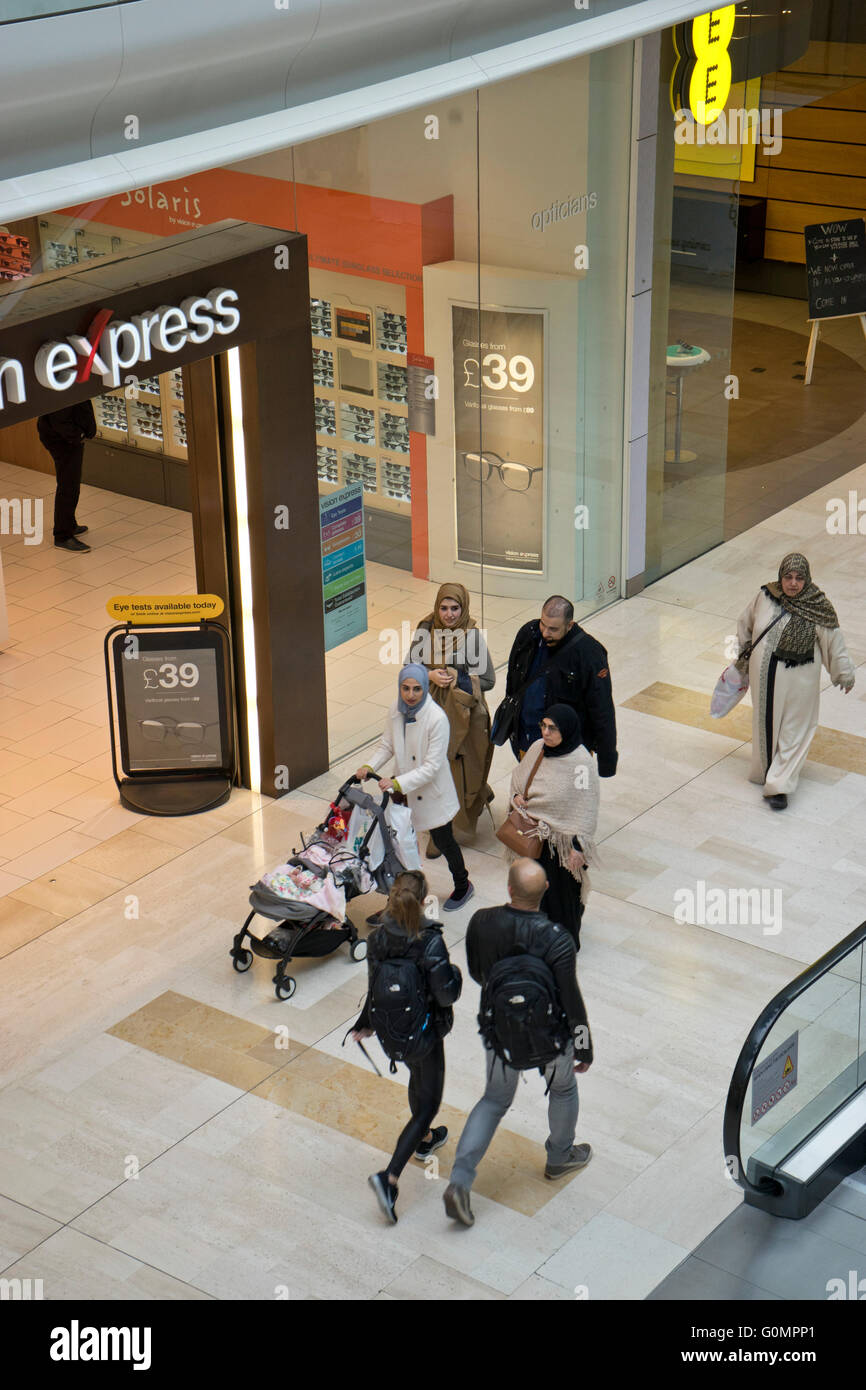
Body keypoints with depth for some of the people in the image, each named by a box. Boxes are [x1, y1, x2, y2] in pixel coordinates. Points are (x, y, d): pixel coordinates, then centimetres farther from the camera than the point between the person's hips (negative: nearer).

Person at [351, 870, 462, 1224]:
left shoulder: (377, 939, -13)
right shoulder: (430, 942, -28)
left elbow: (375, 989, -3)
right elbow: (446, 994, -25)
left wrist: (365, 1025, 12)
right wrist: (455, 974, -4)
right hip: (425, 1033, -6)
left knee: (418, 1078, 33)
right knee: (428, 1103, 7)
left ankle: (424, 1139, 57)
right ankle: (389, 1178, -5)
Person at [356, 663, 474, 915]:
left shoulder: (437, 719, -27)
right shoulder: (396, 709, -8)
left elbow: (432, 767, -25)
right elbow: (387, 745, 6)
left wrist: (398, 783, -31)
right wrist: (370, 766, -11)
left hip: (432, 792, -5)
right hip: (403, 790, 5)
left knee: (443, 842, 16)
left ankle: (463, 887, 42)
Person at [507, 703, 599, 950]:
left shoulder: (581, 763, -24)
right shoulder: (537, 748, -5)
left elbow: (586, 811, -18)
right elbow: (519, 775, 15)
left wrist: (579, 849, -16)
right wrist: (517, 795, -6)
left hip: (562, 840, -6)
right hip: (534, 835, 6)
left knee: (562, 889, 11)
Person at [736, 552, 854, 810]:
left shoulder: (818, 608, -17)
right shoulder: (765, 596, -10)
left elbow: (833, 642, -7)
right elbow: (746, 622, 10)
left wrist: (845, 675, 1)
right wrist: (743, 653, 21)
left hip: (797, 680, -3)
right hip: (764, 674, 3)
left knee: (793, 729, 4)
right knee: (765, 723, 19)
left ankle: (779, 785, 9)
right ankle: (767, 768, 41)